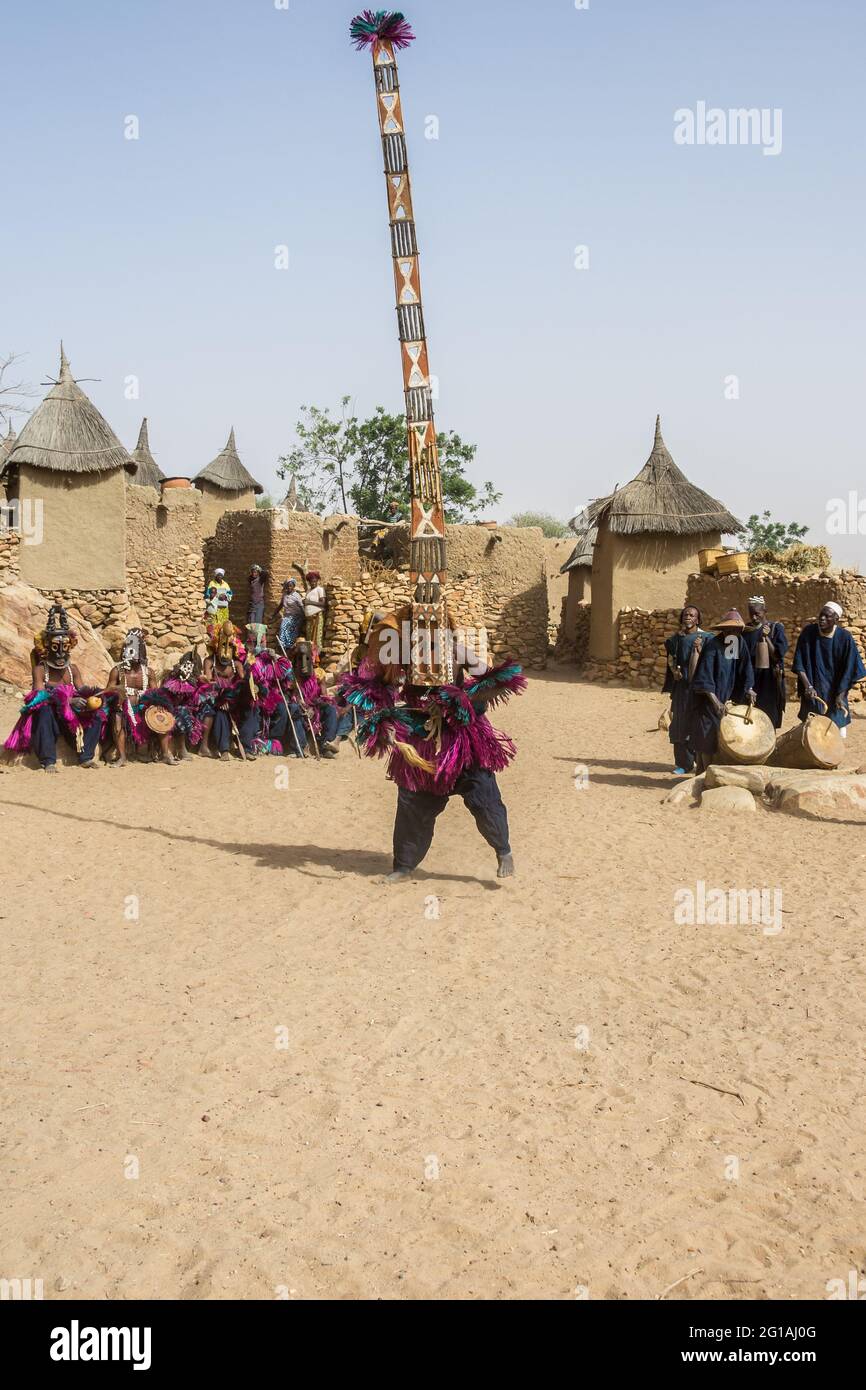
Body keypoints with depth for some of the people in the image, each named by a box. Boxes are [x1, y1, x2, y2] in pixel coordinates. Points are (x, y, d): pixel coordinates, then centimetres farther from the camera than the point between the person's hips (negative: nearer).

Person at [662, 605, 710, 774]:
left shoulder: (705, 637, -1)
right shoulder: (677, 637, 10)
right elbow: (671, 659, 16)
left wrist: (699, 649, -19)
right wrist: (674, 671, -3)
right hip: (681, 685, 3)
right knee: (681, 723, 2)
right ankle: (684, 763, 7)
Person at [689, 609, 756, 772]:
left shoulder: (740, 643, 0)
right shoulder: (712, 646, -18)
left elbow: (745, 669, 6)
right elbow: (704, 677, -23)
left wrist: (749, 689, -9)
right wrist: (715, 701, -29)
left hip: (726, 697, 6)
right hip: (707, 699, -6)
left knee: (724, 736, 6)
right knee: (706, 737, -6)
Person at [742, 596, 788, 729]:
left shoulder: (776, 629, -1)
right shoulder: (746, 630, 6)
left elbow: (778, 656, -10)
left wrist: (766, 638, -21)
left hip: (770, 680, -2)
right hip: (750, 680, 2)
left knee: (768, 719, 0)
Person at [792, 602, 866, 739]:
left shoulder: (844, 637, -11)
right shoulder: (808, 632, -9)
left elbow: (849, 669, -8)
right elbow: (799, 664, -7)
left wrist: (840, 695, -13)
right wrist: (808, 686, -18)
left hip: (835, 691, -1)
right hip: (812, 692, 1)